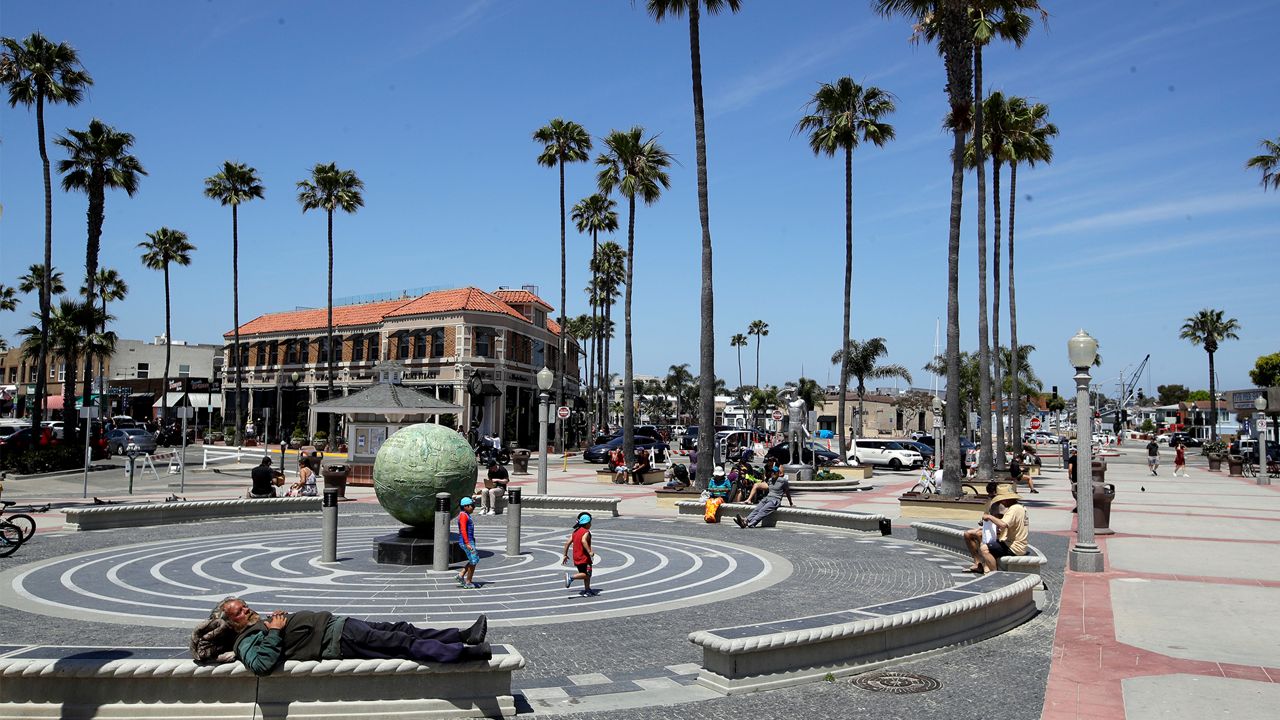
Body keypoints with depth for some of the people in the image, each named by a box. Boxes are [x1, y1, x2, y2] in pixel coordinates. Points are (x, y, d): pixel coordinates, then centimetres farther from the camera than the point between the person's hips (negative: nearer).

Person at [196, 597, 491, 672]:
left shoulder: (262, 623, 22)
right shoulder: (247, 641, -7)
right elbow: (262, 664, -27)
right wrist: (274, 633, -20)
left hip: (334, 622, 10)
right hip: (337, 642, -10)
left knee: (401, 629, 4)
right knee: (402, 643, -13)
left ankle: (463, 635, 6)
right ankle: (466, 652, -12)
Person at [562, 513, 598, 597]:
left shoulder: (575, 531, 13)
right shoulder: (586, 532, -11)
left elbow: (567, 543, 11)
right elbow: (583, 541, -33)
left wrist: (565, 555, 16)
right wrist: (590, 552, -34)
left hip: (576, 557, 9)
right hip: (584, 558, -9)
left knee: (586, 574, 18)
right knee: (587, 574, -6)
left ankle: (587, 590, 22)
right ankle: (571, 577, -19)